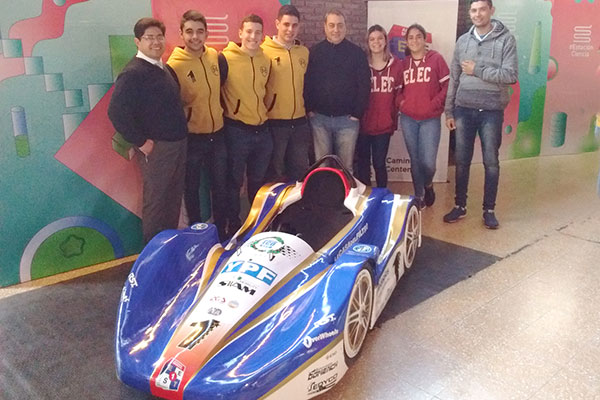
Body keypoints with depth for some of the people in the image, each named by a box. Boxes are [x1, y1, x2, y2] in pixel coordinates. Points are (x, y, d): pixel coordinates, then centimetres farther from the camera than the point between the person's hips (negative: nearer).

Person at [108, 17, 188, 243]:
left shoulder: (165, 68, 11)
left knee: (173, 199, 17)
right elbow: (116, 112, -24)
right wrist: (140, 142, -20)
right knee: (155, 202, 3)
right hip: (156, 148, -8)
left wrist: (181, 134, 12)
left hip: (178, 144, 8)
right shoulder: (133, 73, -16)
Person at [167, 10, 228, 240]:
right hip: (191, 138, -4)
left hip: (218, 134, 4)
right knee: (192, 189, 11)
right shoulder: (174, 65, -15)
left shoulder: (216, 57, 0)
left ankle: (221, 233, 30)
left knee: (221, 187, 14)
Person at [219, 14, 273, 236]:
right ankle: (234, 226, 19)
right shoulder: (226, 58, -11)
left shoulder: (266, 61, 6)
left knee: (258, 181, 17)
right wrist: (227, 111, -3)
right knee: (234, 181, 6)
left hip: (262, 129, 5)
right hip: (237, 131, -5)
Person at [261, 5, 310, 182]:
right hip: (274, 122, -5)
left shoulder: (304, 52, 8)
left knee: (300, 170, 15)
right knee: (274, 171, 8)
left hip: (300, 122, 5)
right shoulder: (264, 51, -8)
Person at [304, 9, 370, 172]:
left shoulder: (357, 53, 2)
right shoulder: (314, 52, 5)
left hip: (347, 119, -1)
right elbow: (306, 83, 4)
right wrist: (309, 109, -3)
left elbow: (364, 85, 0)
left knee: (345, 166, 5)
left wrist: (357, 113, -5)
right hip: (319, 118, 1)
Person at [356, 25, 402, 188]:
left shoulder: (395, 65, 1)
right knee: (363, 163, 10)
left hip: (384, 125, 0)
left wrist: (394, 120, 3)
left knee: (379, 163, 9)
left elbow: (398, 94, 5)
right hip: (363, 124, 0)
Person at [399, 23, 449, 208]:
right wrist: (401, 102, 0)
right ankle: (419, 196, 23)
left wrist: (435, 104, -11)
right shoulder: (404, 63, 9)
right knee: (415, 160, 8)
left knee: (428, 162, -7)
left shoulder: (436, 58, -1)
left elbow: (448, 85, -3)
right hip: (408, 119, 3)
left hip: (430, 119, -3)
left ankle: (428, 185, 26)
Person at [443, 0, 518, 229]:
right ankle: (460, 206, 22)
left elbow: (511, 75, -13)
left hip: (491, 111, -3)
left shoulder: (506, 40, -3)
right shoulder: (462, 41, 8)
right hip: (464, 110, 3)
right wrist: (449, 111, 6)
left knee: (491, 162, 5)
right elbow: (453, 79, 9)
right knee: (462, 161, 9)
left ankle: (489, 210, 17)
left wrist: (477, 70, -14)